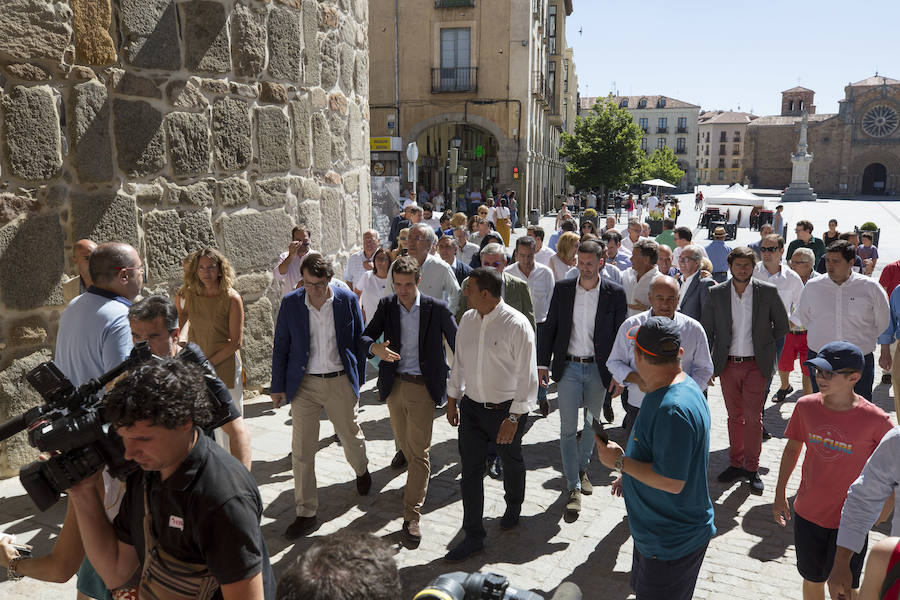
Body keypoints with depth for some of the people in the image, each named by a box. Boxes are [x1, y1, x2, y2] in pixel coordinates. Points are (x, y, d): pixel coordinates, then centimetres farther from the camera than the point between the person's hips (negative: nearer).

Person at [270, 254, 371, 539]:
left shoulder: (348, 300, -6)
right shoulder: (290, 303, -6)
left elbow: (359, 341, 4)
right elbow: (280, 346, 2)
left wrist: (359, 379, 7)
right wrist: (278, 387, 3)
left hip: (340, 382, 0)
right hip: (304, 384, 0)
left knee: (351, 437, 18)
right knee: (301, 451, 2)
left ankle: (362, 471, 51)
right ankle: (306, 513, 15)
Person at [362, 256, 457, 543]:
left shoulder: (437, 309, -9)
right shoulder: (386, 306, 1)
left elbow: (457, 344, -1)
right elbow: (365, 336, 1)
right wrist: (376, 348, -23)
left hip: (422, 387, -4)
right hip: (394, 385, 4)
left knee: (419, 451, -4)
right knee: (404, 444, 19)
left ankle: (412, 515, 3)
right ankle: (419, 479, 46)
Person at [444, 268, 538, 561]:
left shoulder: (517, 325, -19)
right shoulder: (467, 319, 0)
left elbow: (526, 375, -17)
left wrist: (513, 418, -18)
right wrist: (452, 399, 14)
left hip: (506, 409, -4)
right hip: (471, 407, 5)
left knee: (511, 463, 18)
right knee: (470, 469, 5)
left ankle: (513, 507, 48)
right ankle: (473, 536, 18)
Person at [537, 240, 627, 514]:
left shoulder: (615, 294, -4)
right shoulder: (562, 289, -2)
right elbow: (549, 328, 3)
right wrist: (543, 363, -1)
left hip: (598, 369, 0)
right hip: (568, 368, 0)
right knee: (568, 428, 0)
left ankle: (581, 468, 39)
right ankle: (573, 487, 9)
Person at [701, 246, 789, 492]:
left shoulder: (768, 292, -3)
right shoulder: (716, 293, 0)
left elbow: (782, 325, 9)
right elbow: (707, 331, 4)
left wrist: (764, 345, 5)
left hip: (755, 364, -2)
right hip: (727, 364, 2)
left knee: (753, 417, -2)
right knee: (734, 416, 11)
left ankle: (752, 468, 12)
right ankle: (735, 463, 23)